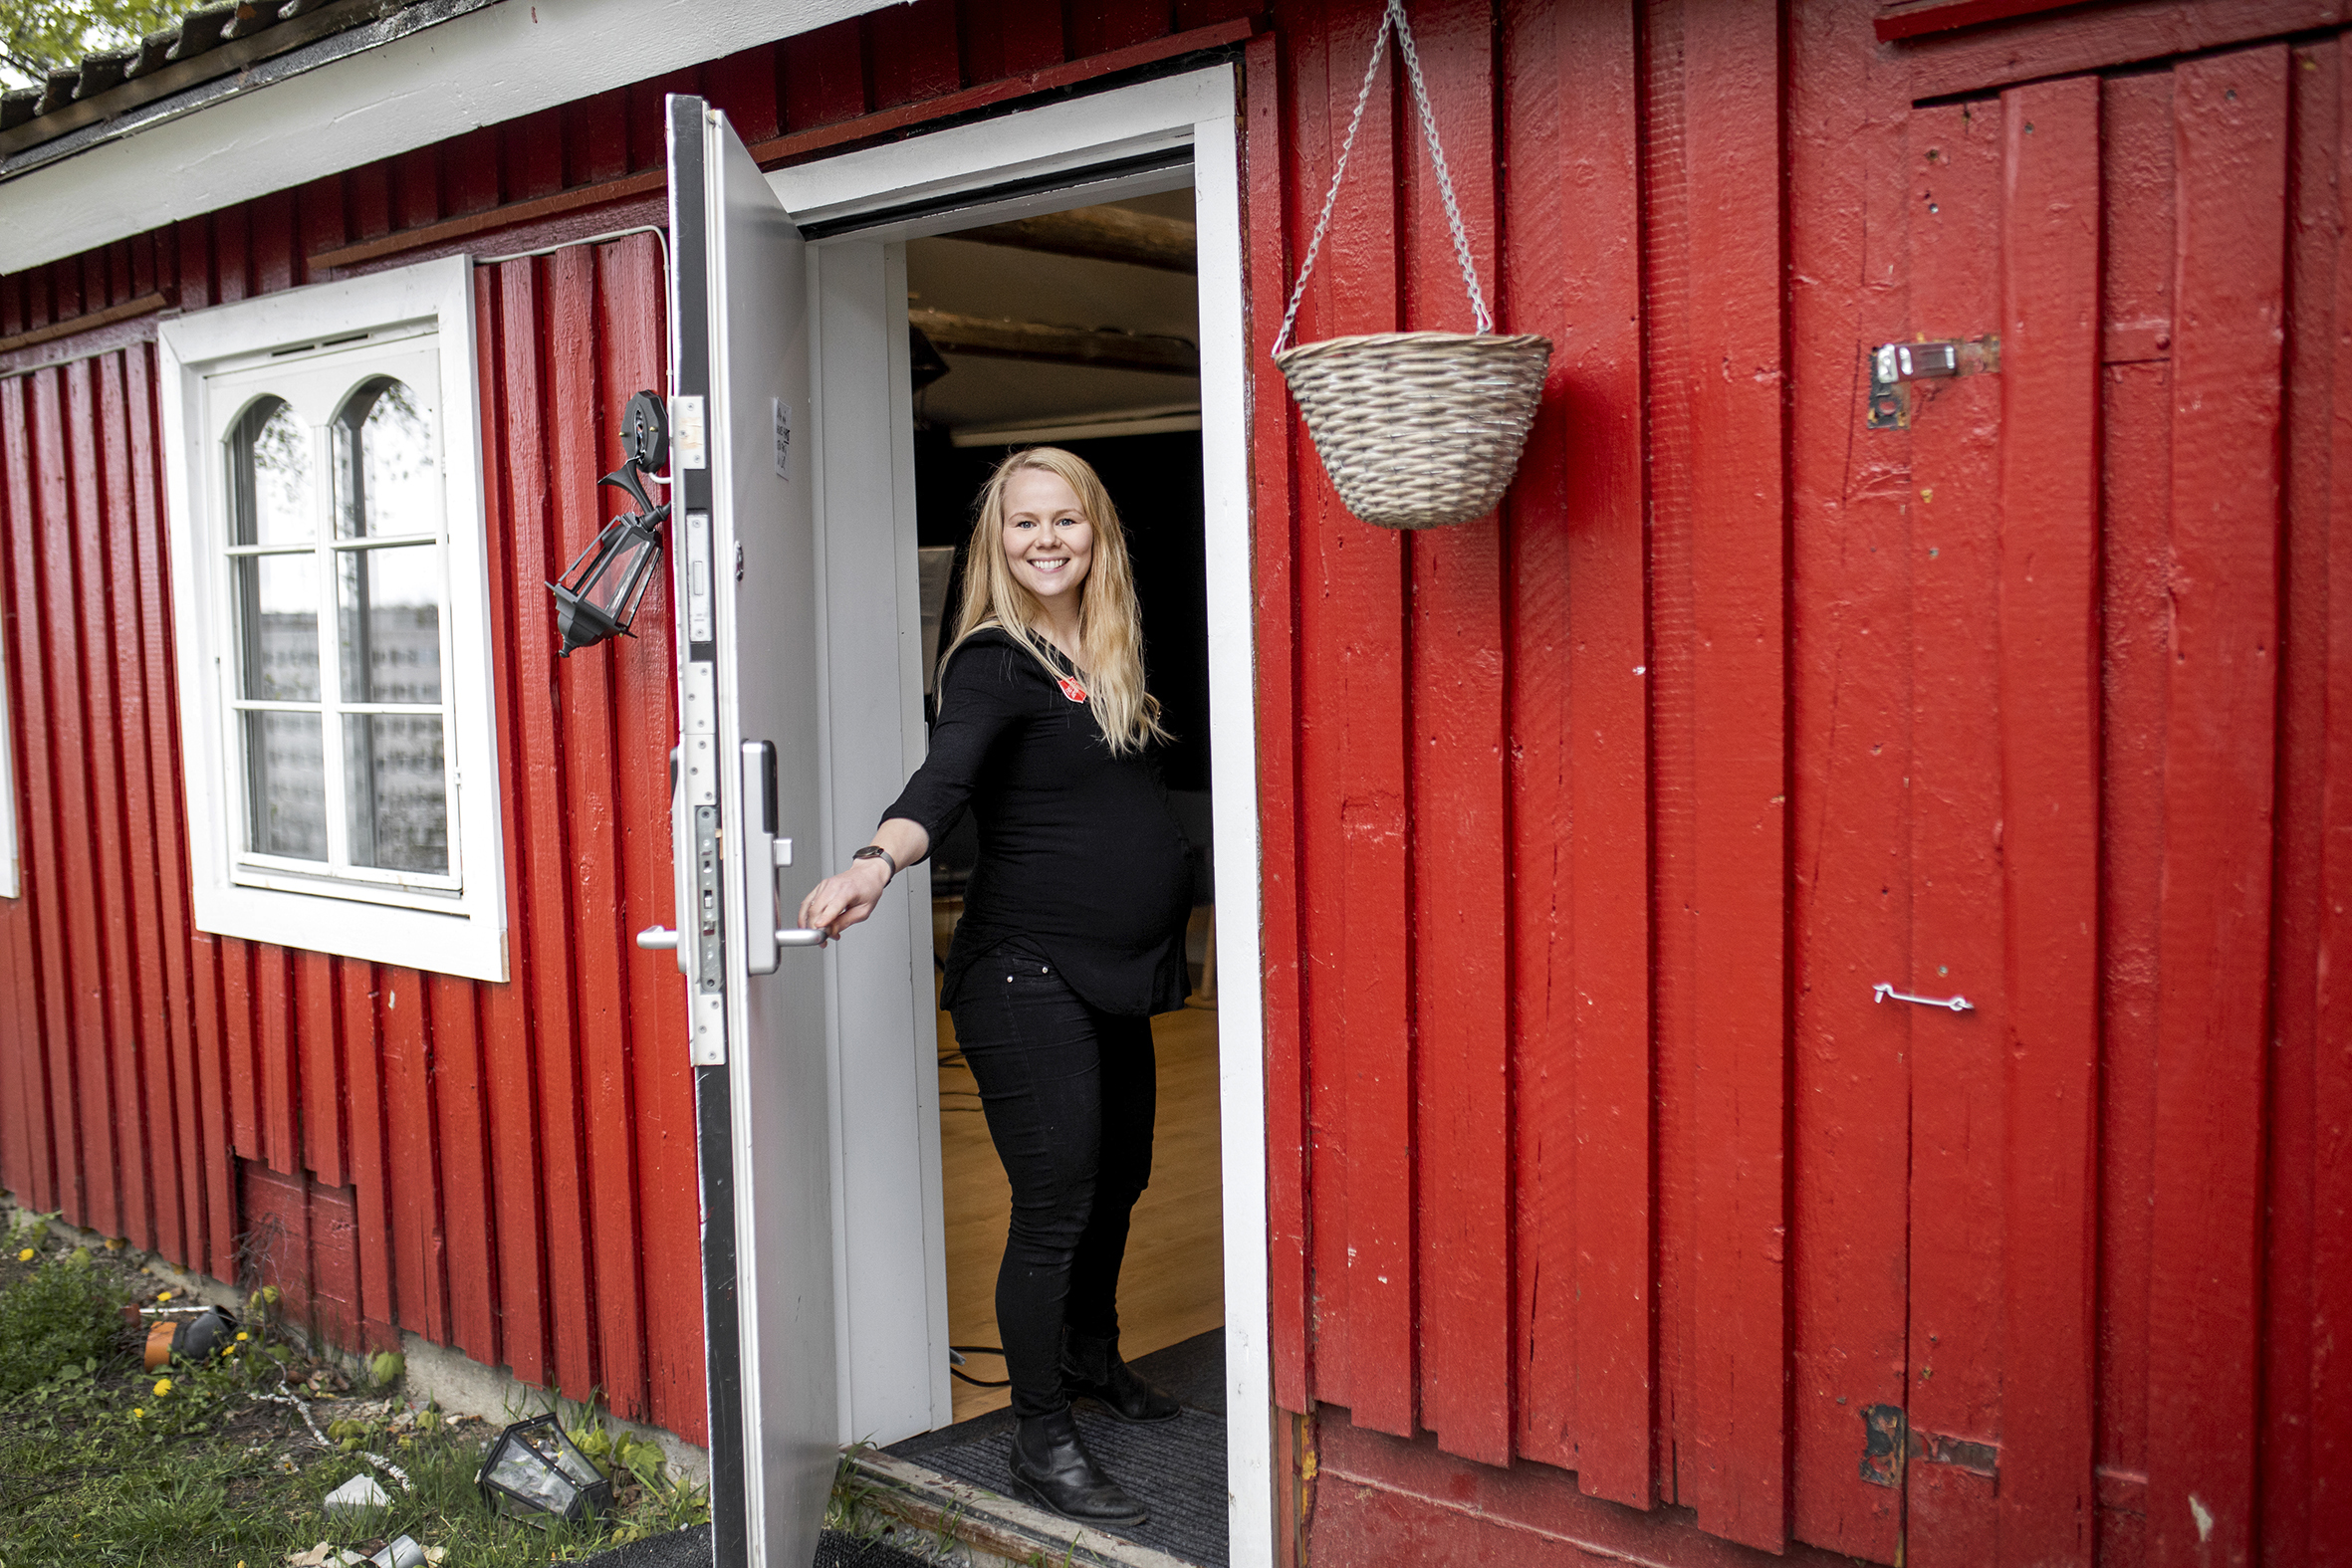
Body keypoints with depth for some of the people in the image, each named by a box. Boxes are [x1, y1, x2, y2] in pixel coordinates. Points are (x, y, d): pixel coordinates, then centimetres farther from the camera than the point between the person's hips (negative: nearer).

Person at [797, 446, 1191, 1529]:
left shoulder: (1108, 658, 12)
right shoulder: (995, 663, -12)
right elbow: (942, 779, -29)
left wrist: (1165, 937, 14)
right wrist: (877, 861, -48)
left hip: (1113, 974, 8)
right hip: (1026, 979, -8)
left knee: (1119, 1178, 20)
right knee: (1054, 1206, -4)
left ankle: (1090, 1356, 43)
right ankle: (1041, 1441, 10)